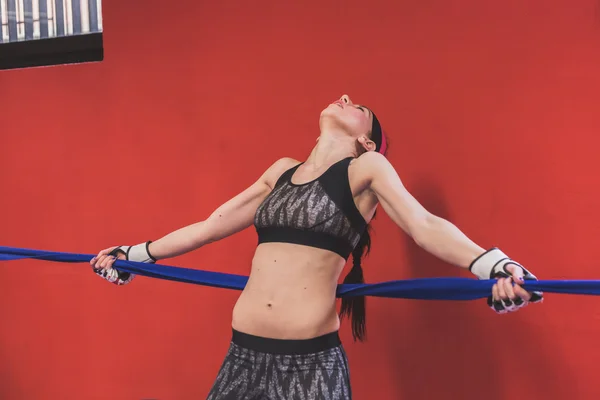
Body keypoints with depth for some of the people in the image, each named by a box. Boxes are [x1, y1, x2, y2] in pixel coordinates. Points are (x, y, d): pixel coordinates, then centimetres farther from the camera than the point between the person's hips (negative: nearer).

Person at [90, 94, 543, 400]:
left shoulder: (367, 168, 1)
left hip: (310, 359, -5)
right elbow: (210, 227, 21)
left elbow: (425, 225, -11)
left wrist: (494, 266, -29)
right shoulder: (282, 170, 15)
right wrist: (134, 254, 24)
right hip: (243, 352, 5)